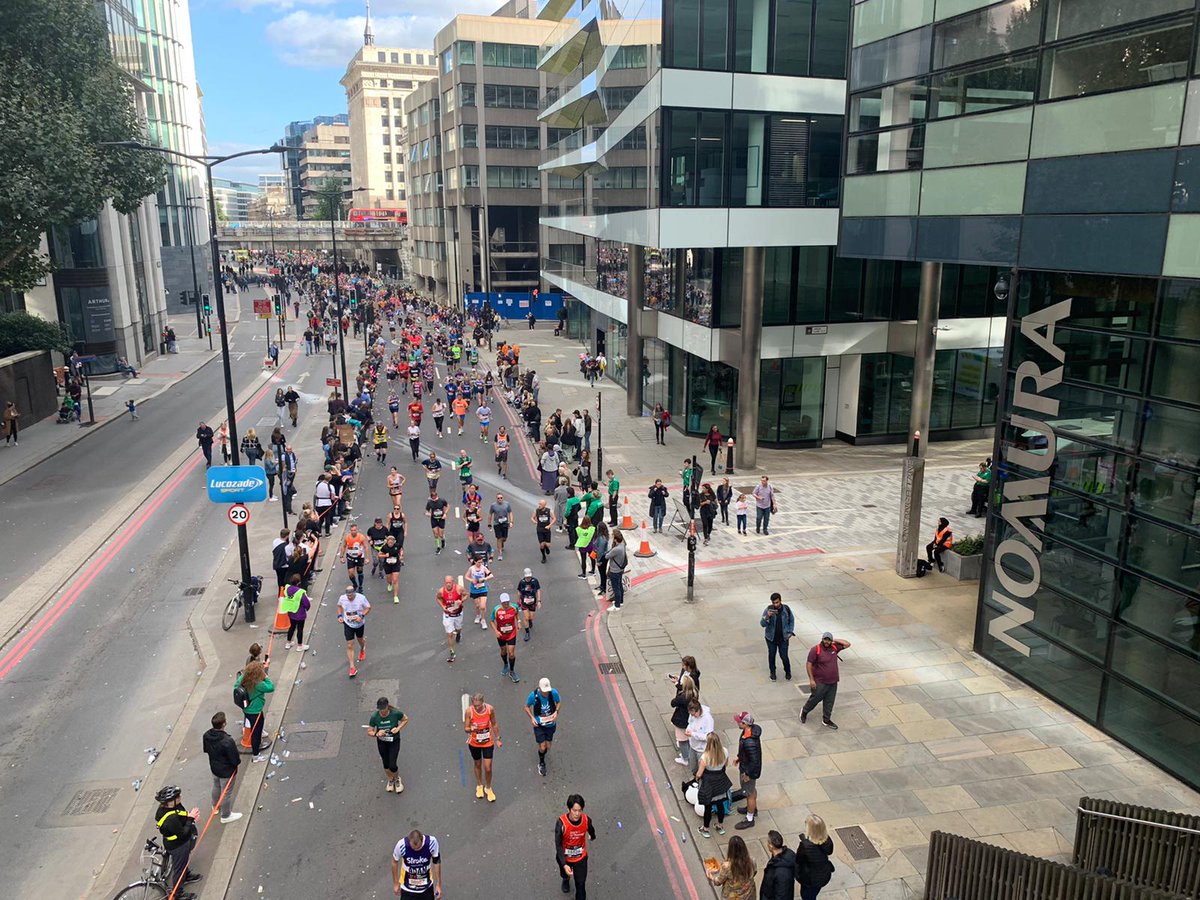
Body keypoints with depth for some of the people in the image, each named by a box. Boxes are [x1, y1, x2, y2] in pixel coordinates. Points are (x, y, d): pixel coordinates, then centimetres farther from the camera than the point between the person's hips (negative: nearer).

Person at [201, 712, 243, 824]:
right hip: (226, 771, -7)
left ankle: (216, 806, 58)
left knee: (216, 787, 32)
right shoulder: (227, 741, -40)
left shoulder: (206, 736, -19)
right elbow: (235, 760, -28)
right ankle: (226, 816, 36)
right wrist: (239, 760, -6)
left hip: (214, 768, 7)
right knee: (226, 793, 16)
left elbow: (205, 750, 2)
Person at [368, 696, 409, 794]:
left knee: (392, 766, -6)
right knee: (386, 764, 15)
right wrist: (377, 734, -32)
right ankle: (390, 780, 46)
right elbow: (369, 732, -12)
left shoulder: (395, 713, -25)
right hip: (382, 743, 2)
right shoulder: (374, 717, -22)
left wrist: (398, 728, -21)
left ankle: (397, 779, 28)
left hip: (394, 741, -2)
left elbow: (405, 719, -5)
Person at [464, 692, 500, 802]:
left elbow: (494, 724, -2)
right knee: (478, 765, 20)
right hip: (474, 743, 0)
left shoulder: (490, 709, -19)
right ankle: (479, 786, 45)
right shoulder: (469, 711, -23)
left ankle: (488, 788, 30)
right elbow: (466, 728, -16)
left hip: (488, 743, 0)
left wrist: (498, 738, 6)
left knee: (488, 768, 2)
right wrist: (471, 729, -39)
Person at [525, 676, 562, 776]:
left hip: (551, 724, 2)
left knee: (548, 747, 13)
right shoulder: (533, 695, -23)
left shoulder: (554, 693, -19)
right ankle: (541, 764, 30)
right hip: (539, 724, -2)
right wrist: (532, 718, -18)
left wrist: (556, 712, -15)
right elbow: (527, 707, -4)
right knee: (542, 747, -1)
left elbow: (559, 702, 2)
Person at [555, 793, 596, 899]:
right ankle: (566, 880, 66)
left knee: (581, 884, 6)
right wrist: (564, 865, -37)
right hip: (564, 857, 0)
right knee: (565, 873, 31)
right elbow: (558, 845, -28)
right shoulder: (561, 823, -36)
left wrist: (593, 836, 22)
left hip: (581, 857, 0)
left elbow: (591, 830, -1)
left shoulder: (586, 820, -26)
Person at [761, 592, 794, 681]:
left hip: (783, 638, 0)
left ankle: (788, 672, 29)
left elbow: (791, 620, 6)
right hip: (771, 637, 0)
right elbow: (762, 624, -17)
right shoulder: (768, 609, -16)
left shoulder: (786, 609, -11)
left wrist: (790, 632, -1)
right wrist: (767, 616, -35)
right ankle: (772, 672, 35)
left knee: (784, 656, 3)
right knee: (771, 655, 13)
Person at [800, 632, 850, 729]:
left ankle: (826, 720, 28)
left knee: (829, 702, 14)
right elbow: (809, 664, -15)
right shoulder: (816, 650, -16)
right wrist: (811, 679, -17)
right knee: (815, 699, 8)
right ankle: (804, 712, 34)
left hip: (833, 682, 5)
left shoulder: (834, 647, 1)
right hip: (820, 682, -5)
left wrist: (835, 640, -3)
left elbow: (847, 644, 7)